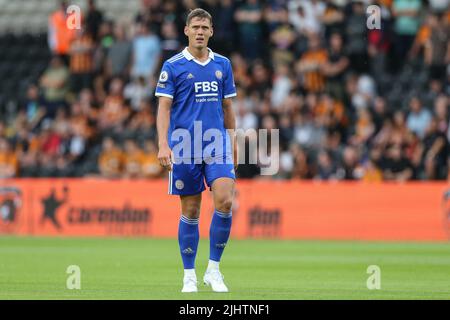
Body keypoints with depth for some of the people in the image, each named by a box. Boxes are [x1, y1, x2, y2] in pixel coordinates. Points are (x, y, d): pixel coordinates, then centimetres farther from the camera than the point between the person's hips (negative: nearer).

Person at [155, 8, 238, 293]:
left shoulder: (222, 64, 10)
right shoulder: (173, 66, 0)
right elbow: (164, 108, -3)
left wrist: (232, 143, 13)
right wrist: (163, 145, -14)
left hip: (217, 143, 2)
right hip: (184, 146, -2)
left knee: (225, 200, -14)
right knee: (190, 210, 2)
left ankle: (214, 269, -2)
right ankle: (189, 275, 13)